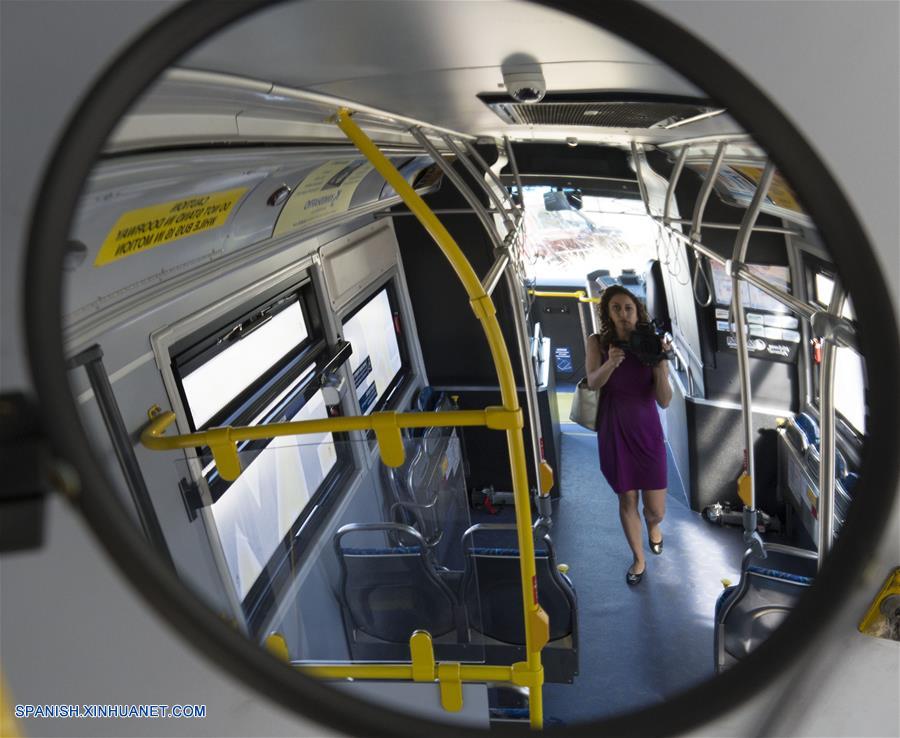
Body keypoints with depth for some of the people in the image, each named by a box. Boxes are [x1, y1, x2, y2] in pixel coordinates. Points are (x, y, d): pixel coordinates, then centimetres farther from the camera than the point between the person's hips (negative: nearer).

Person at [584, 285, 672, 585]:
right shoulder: (597, 343, -7)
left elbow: (665, 401, -13)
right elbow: (593, 382, -19)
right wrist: (611, 362, -38)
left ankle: (653, 525, 45)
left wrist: (660, 364, -28)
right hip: (614, 432, 0)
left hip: (647, 431, 0)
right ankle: (639, 559, 37)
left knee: (655, 509, 5)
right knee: (627, 499, 11)